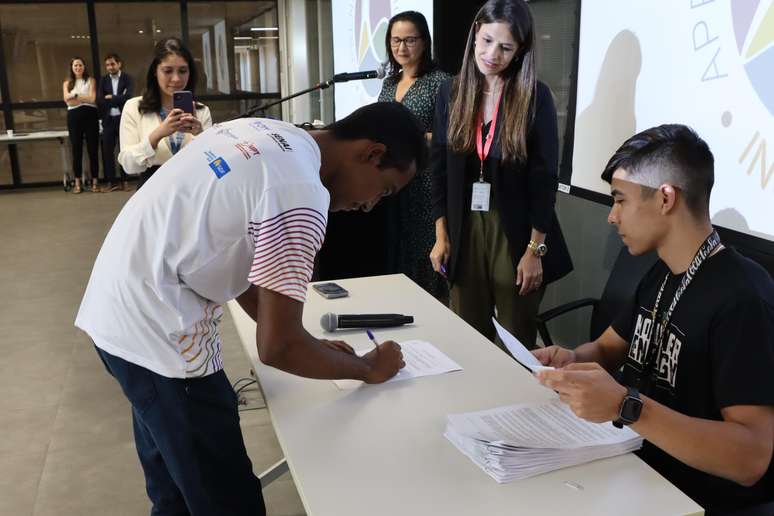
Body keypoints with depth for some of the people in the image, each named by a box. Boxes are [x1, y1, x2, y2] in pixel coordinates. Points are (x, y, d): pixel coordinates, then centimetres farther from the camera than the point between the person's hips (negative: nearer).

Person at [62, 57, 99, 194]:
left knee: (92, 149, -1)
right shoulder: (67, 83, 14)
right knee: (76, 149, 3)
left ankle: (95, 181, 4)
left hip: (90, 115, -2)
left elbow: (92, 98, -4)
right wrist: (85, 98, -8)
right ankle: (78, 182, 8)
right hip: (74, 117, 2)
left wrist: (75, 96, -4)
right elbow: (67, 100, -1)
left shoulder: (90, 80, 9)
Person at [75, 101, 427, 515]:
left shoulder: (265, 135, 7)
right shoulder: (301, 194, -22)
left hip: (116, 308, 10)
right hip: (154, 328, -10)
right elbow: (277, 347, -18)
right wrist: (367, 368, -1)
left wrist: (307, 344, 15)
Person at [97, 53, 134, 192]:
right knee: (107, 151, 2)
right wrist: (118, 100, -10)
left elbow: (128, 97, -14)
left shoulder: (127, 78, 2)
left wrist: (111, 98, -7)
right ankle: (111, 182, 9)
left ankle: (125, 181, 11)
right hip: (108, 120, 3)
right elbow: (99, 101, -1)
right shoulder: (103, 80, 10)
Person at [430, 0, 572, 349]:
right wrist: (441, 236, 2)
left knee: (516, 338, 10)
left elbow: (544, 178, -8)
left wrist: (535, 249, -12)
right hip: (464, 230, 3)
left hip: (516, 233, -2)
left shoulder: (536, 97, -7)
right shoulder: (451, 93, 2)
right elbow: (439, 168, 4)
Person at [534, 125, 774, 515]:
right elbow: (608, 349, 15)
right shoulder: (662, 275, 5)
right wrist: (572, 361, -8)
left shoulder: (743, 299, -22)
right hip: (638, 468, 7)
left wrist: (625, 406, -37)